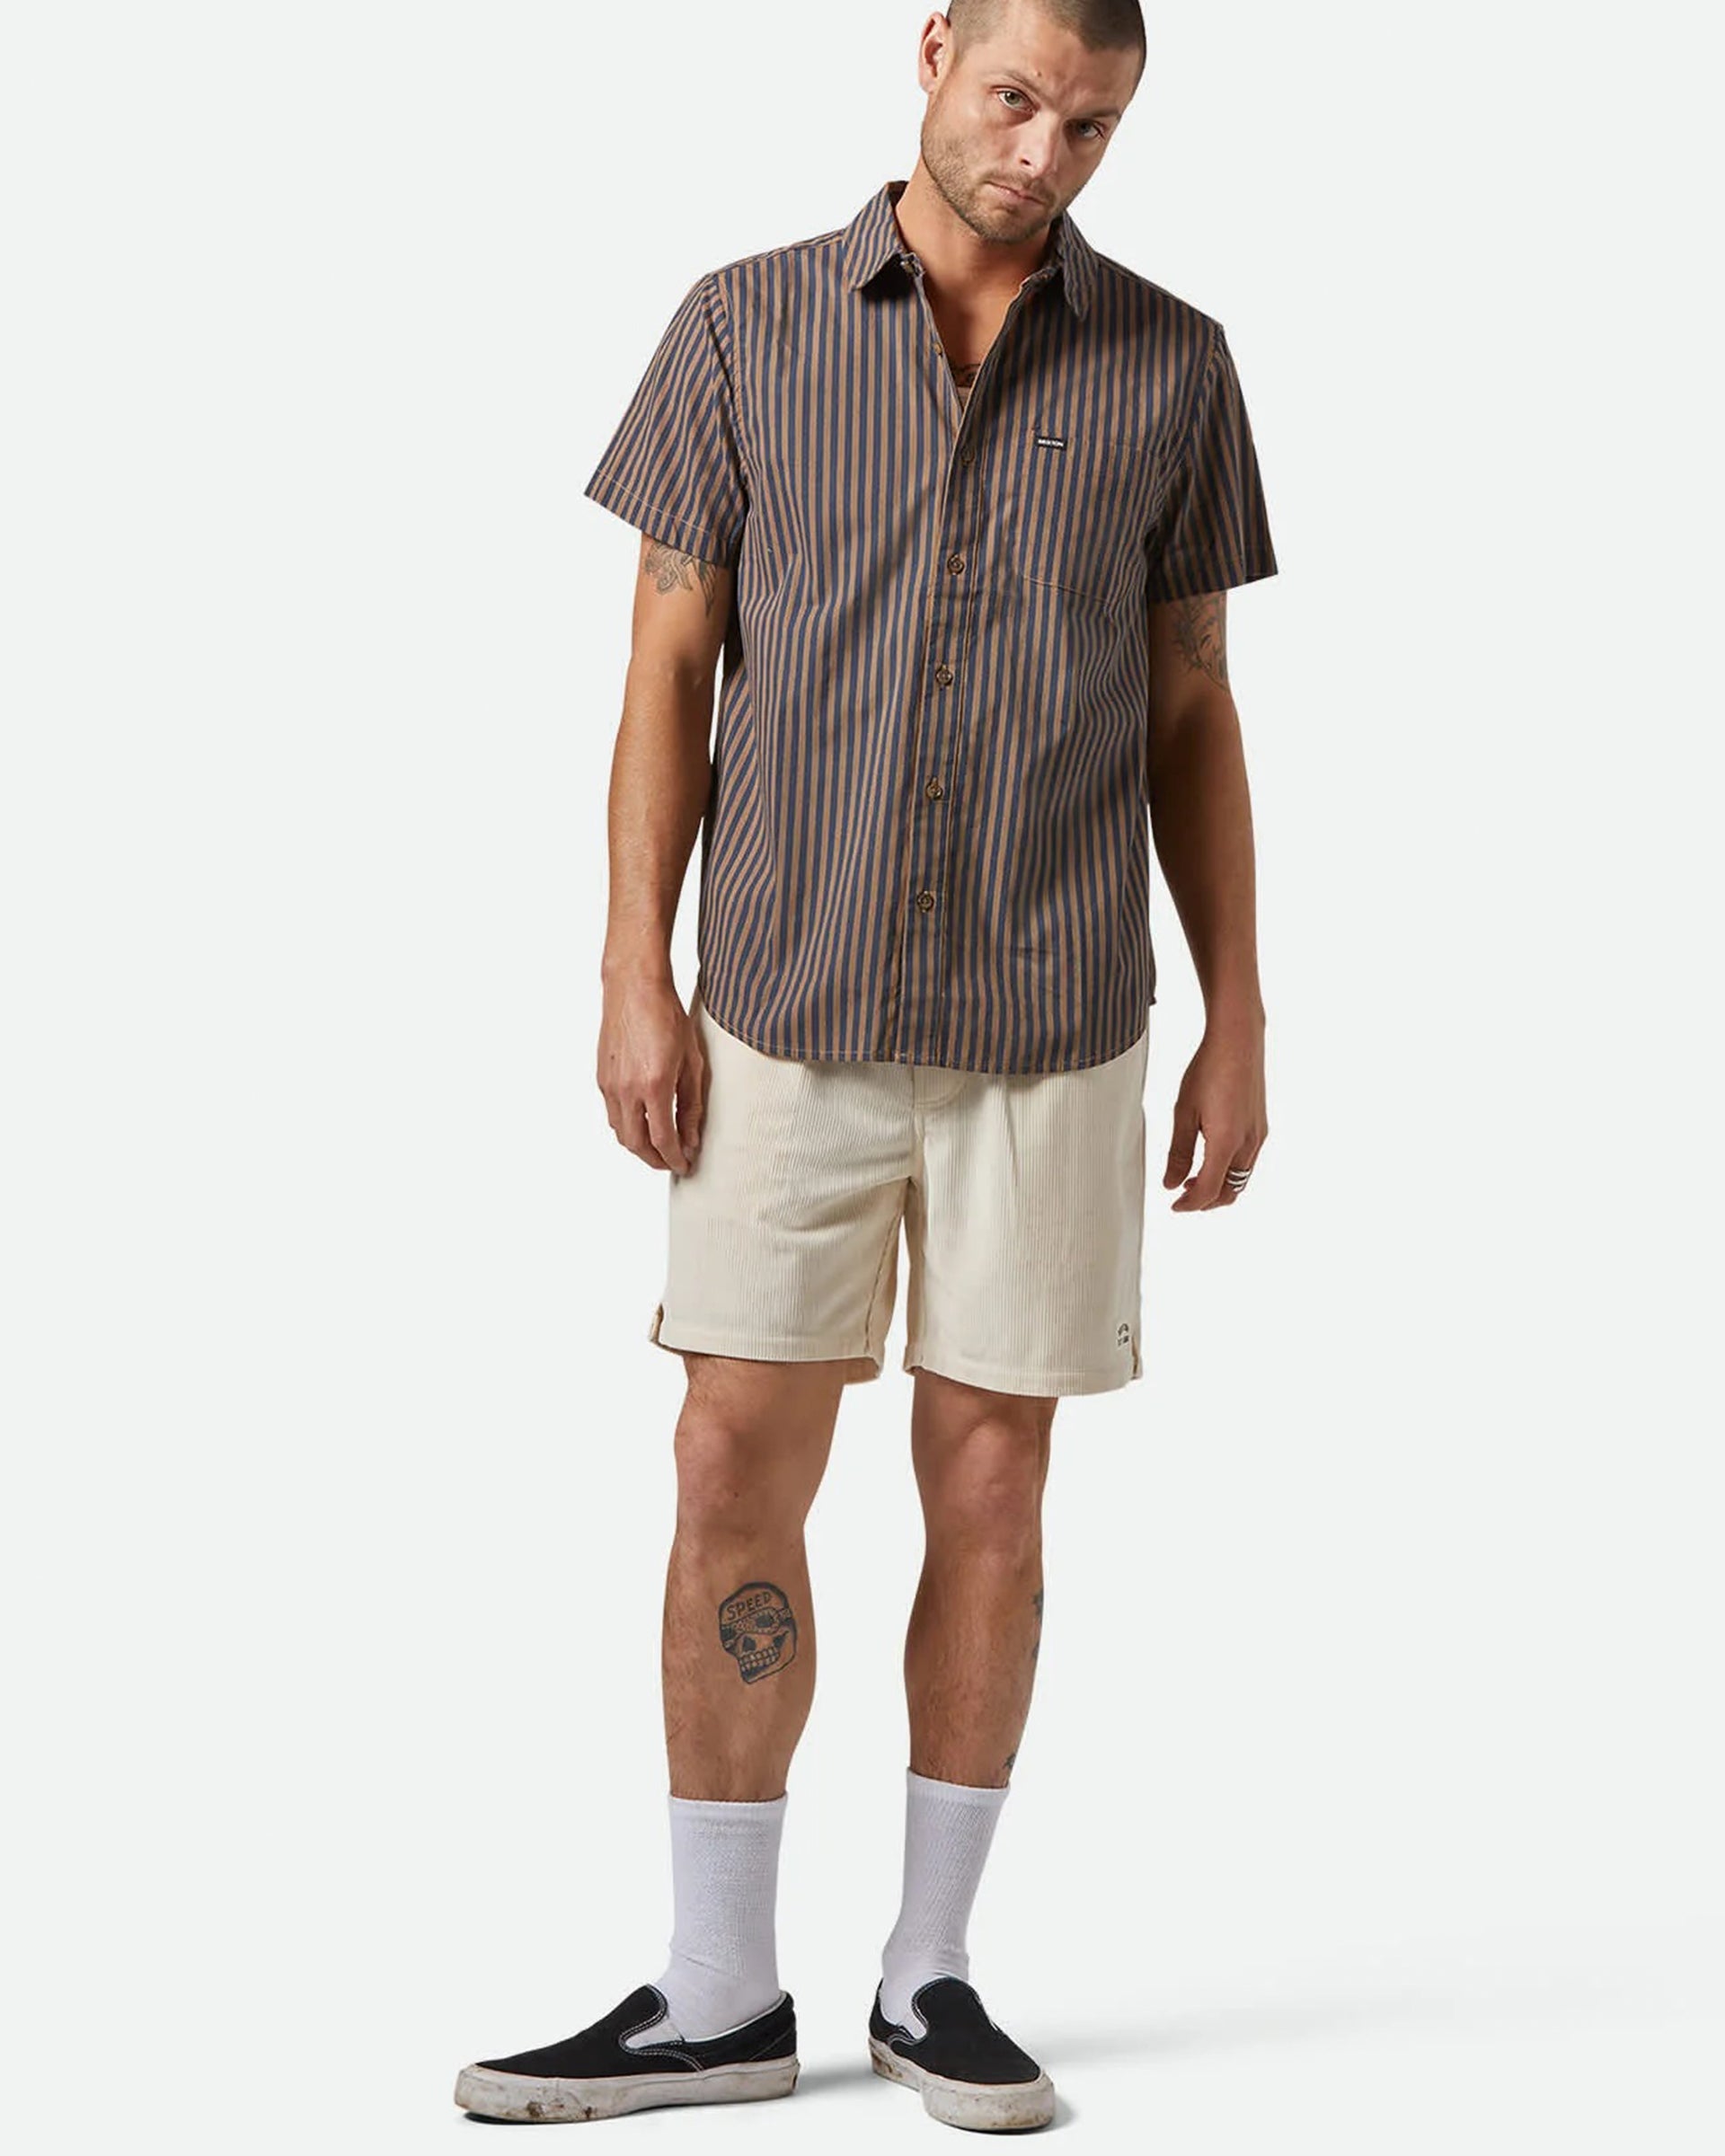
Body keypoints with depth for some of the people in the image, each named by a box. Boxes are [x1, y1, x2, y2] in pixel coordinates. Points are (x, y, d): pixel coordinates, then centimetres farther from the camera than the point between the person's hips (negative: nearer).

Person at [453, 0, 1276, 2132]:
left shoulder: (1168, 363, 3)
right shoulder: (748, 329, 0)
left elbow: (1191, 714, 6)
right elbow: (670, 670, 1)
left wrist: (1240, 1018, 2)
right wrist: (635, 981, -6)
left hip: (1052, 1023, 0)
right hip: (791, 1010, 0)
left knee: (988, 1482, 4)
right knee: (738, 1474, -1)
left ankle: (930, 1974, 18)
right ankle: (718, 1994, 10)